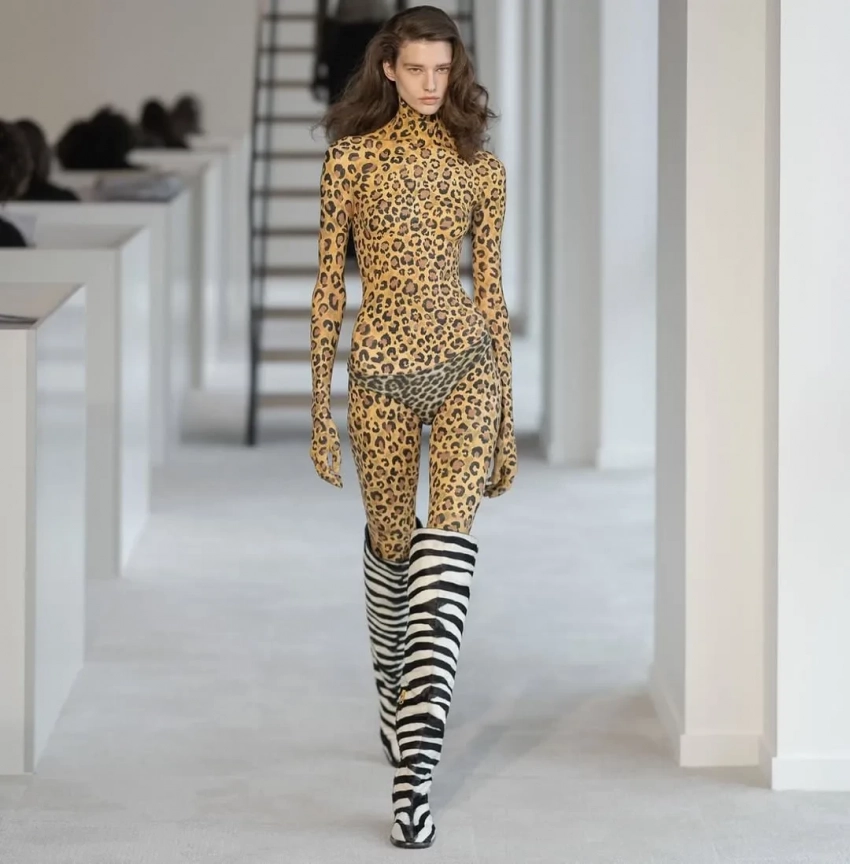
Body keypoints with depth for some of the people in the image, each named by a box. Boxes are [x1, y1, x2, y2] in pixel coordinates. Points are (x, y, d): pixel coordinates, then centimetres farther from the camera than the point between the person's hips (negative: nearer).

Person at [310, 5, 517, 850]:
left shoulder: (480, 169, 7)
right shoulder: (350, 159, 3)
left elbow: (491, 291, 11)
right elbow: (328, 286, 4)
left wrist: (507, 419, 10)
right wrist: (320, 408, 1)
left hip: (466, 364, 0)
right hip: (380, 370, 0)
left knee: (448, 542, -17)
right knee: (392, 544, 12)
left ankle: (414, 769, -22)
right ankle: (396, 700, 42)